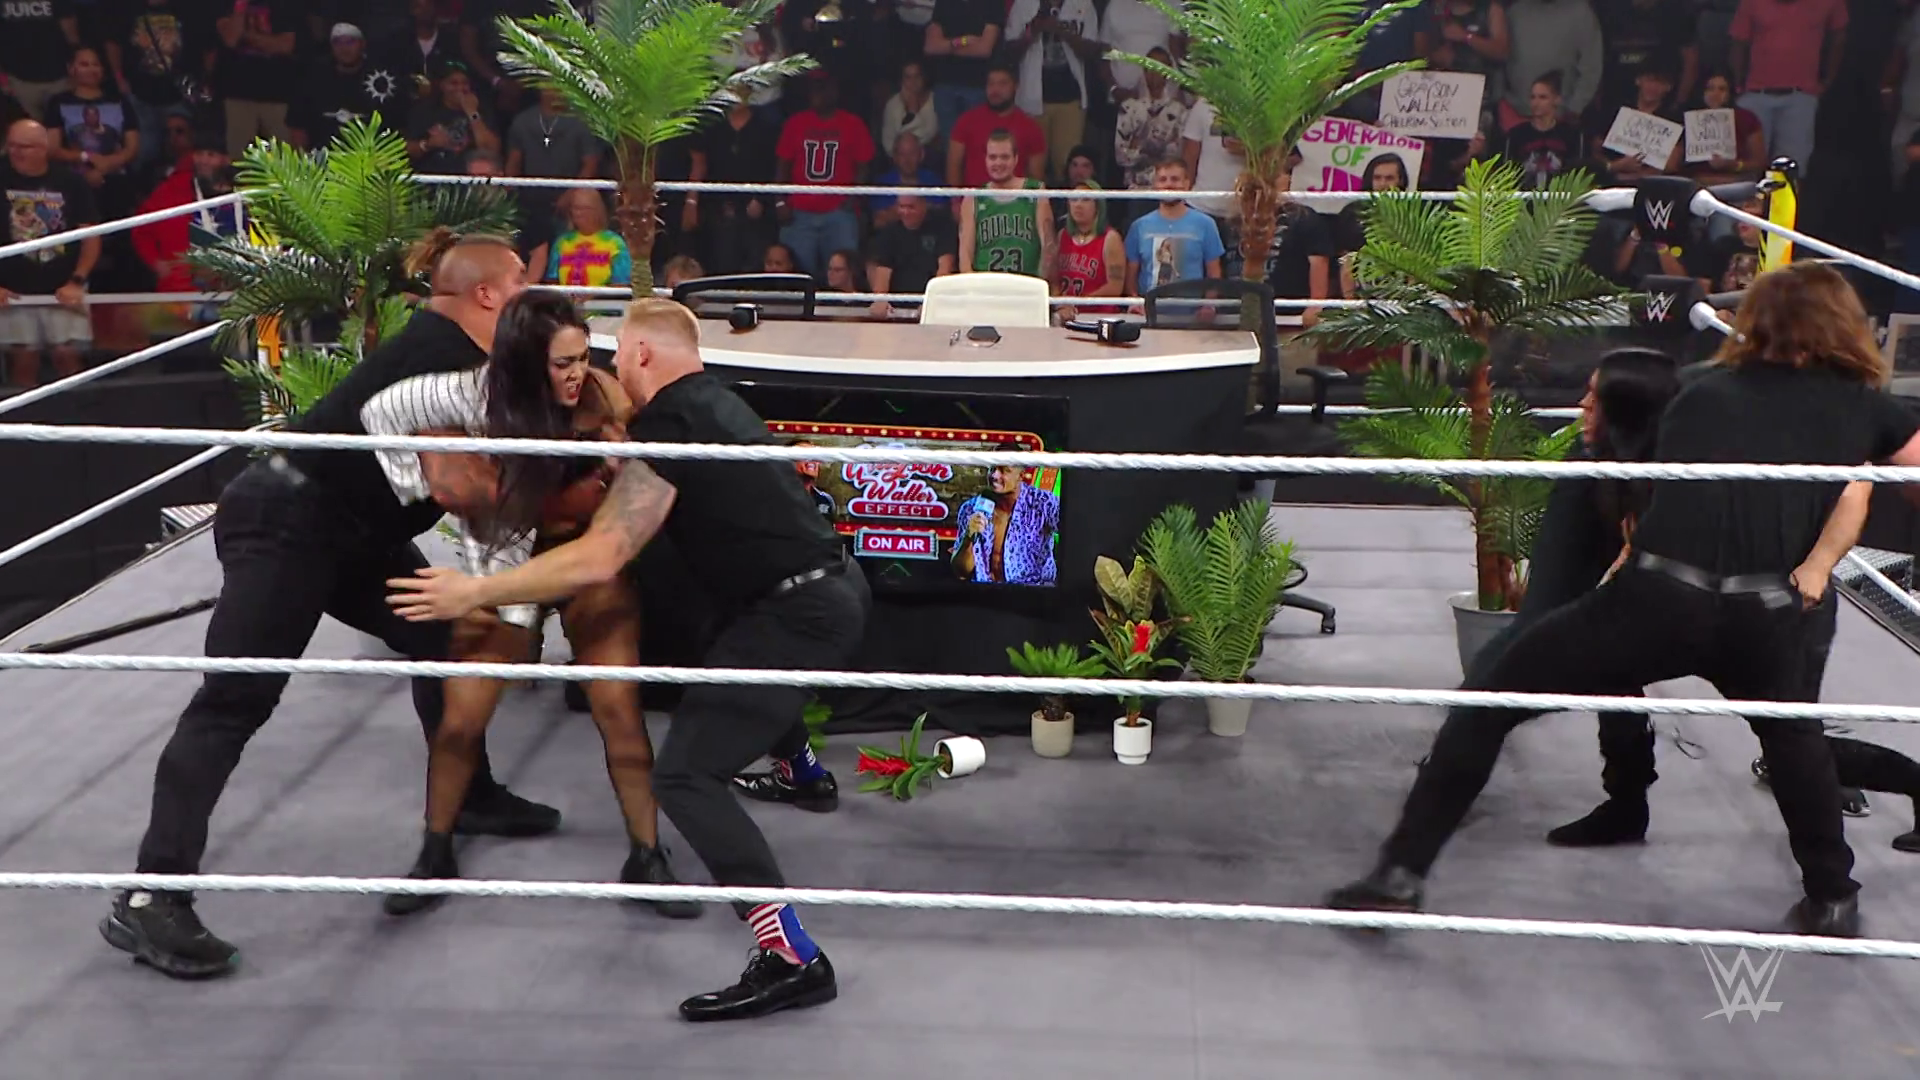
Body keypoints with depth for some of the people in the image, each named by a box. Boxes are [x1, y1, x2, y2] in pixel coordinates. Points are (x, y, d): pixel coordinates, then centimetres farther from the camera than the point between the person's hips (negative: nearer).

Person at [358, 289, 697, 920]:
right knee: (461, 720, 1)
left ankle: (646, 858, 10)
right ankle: (436, 855, 24)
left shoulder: (604, 398, -21)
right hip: (505, 563, 0)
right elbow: (381, 411, -11)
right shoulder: (481, 395, -24)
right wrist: (426, 479, -13)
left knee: (619, 709, -7)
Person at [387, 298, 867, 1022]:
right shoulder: (715, 401, 14)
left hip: (798, 610, -10)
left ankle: (792, 961, -21)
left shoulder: (668, 426, -14)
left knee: (686, 776, -14)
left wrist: (474, 593, -15)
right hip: (834, 585, 10)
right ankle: (802, 769, 67)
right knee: (745, 665, 40)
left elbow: (598, 560, -21)